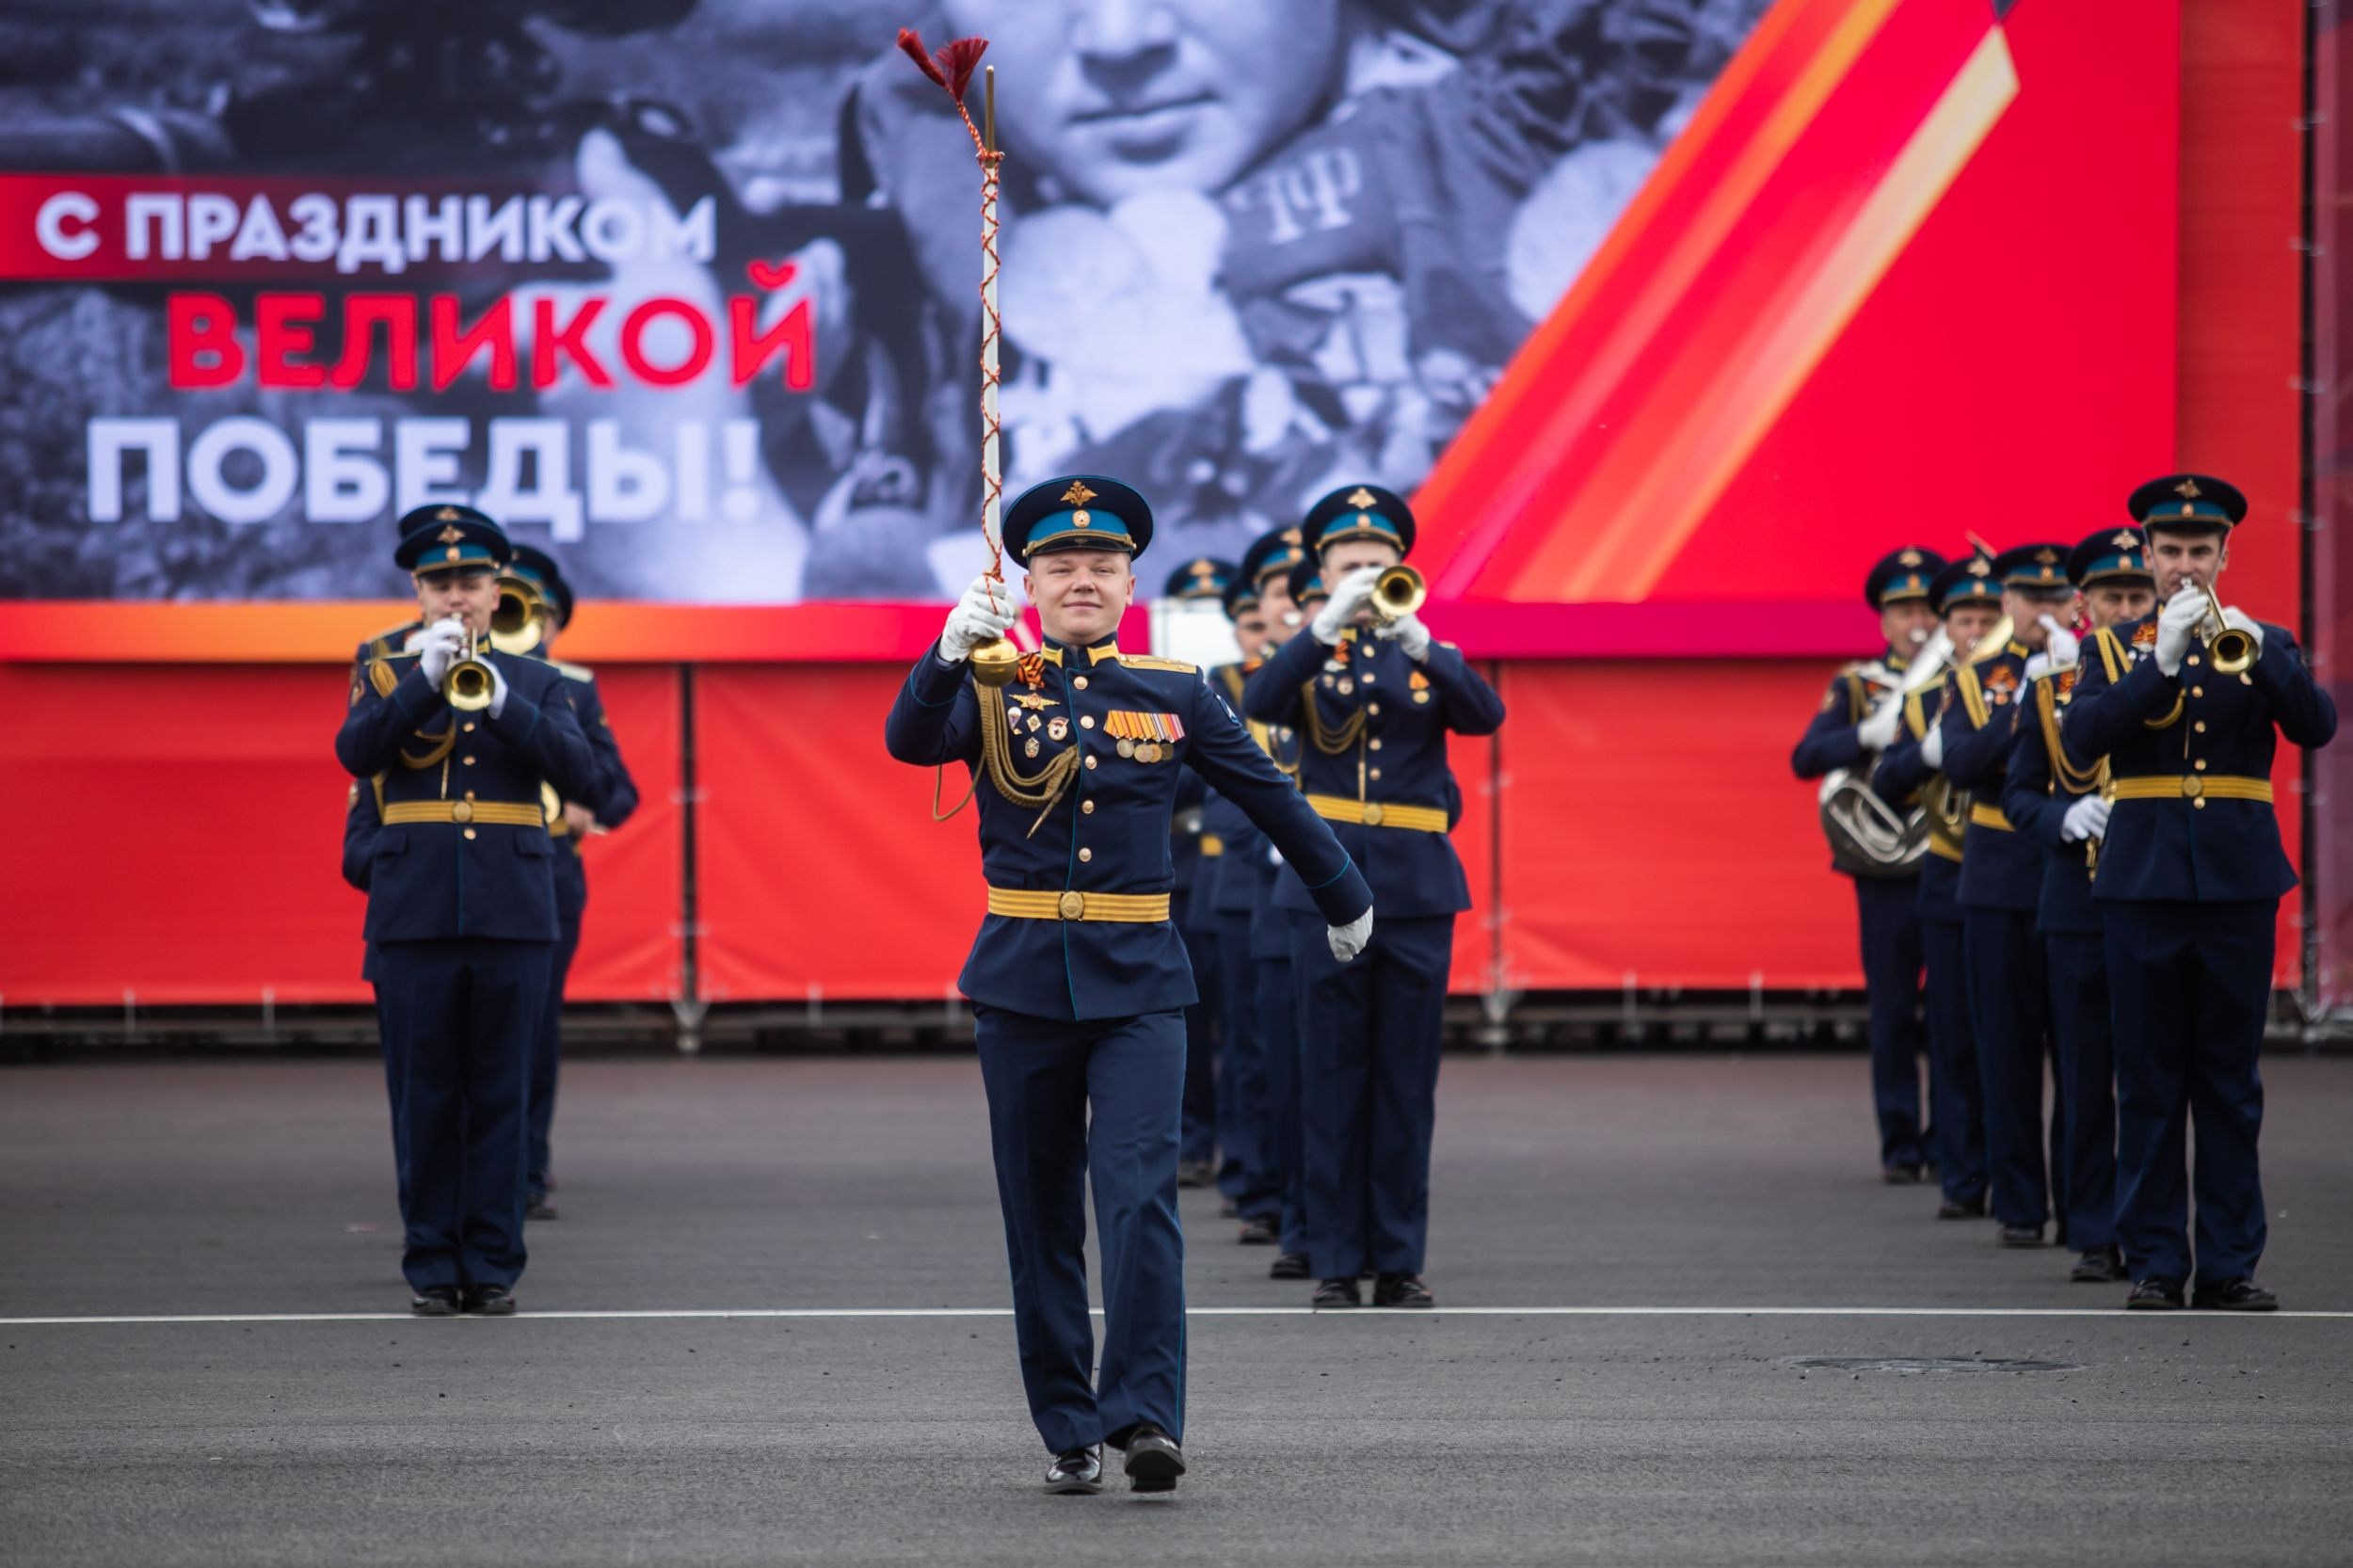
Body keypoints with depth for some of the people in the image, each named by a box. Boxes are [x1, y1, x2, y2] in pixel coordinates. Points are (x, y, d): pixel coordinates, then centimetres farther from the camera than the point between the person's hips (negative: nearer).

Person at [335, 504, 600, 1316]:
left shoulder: (536, 684, 11)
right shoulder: (388, 679, 10)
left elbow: (579, 772, -4)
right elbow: (355, 752, -9)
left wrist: (501, 701, -16)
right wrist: (428, 678, -18)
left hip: (512, 914, 0)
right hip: (414, 914, 0)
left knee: (501, 1095, 2)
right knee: (424, 1097, 1)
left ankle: (493, 1266, 6)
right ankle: (432, 1266, 6)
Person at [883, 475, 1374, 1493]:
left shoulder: (1172, 691, 5)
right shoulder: (989, 686, 2)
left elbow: (1267, 795, 16)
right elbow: (909, 741, -19)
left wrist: (1344, 897, 25)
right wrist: (951, 653, -37)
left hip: (1137, 981, -1)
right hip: (1021, 979, 1)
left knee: (1141, 1197, -15)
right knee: (1041, 1216, 6)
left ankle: (1146, 1415, -18)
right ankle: (1067, 1429, 14)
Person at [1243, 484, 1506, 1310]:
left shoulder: (1430, 656, 9)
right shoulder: (1310, 657, 7)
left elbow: (1486, 714, -11)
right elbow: (1261, 704, -15)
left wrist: (1416, 638, -24)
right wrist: (1330, 624, -25)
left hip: (1416, 891, 1)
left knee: (1407, 1084, 3)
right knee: (1332, 1083, 0)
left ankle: (1400, 1262, 8)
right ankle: (1337, 1263, 4)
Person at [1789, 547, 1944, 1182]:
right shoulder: (1857, 687, 9)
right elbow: (1806, 759, -4)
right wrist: (1871, 733, -19)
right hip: (1888, 869, 0)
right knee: (1893, 1014, 0)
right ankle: (1901, 1147, 6)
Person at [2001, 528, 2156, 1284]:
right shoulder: (2049, 682, 7)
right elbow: (2019, 794, 8)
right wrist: (2065, 818, -12)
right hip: (2076, 901, 1)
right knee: (2086, 1080, 3)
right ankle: (2096, 1239, 9)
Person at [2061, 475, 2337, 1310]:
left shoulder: (2263, 644, 9)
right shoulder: (2118, 647, 8)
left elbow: (2315, 727, -7)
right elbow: (2082, 738, -9)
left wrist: (2257, 651, -21)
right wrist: (2163, 661, -18)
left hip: (2237, 880, 0)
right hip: (2145, 880, 0)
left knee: (2231, 1083, 2)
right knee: (2149, 1084, 1)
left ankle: (2230, 1264, 5)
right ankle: (2155, 1264, 5)